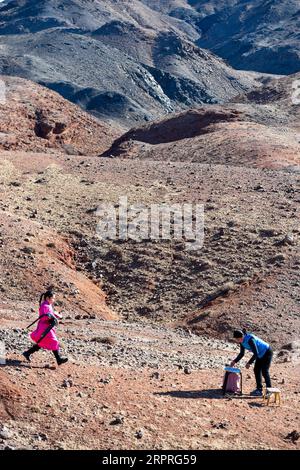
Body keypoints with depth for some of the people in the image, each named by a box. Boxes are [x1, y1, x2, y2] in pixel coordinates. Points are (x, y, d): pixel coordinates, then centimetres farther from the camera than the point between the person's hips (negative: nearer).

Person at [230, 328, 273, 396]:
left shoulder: (250, 340, -33)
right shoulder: (242, 341, -6)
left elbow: (256, 353, -29)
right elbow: (241, 354, 4)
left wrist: (249, 363, -26)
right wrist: (235, 361, -4)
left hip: (267, 353, -9)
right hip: (261, 355, 9)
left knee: (264, 371, -11)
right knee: (256, 370, 5)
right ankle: (259, 389, 9)